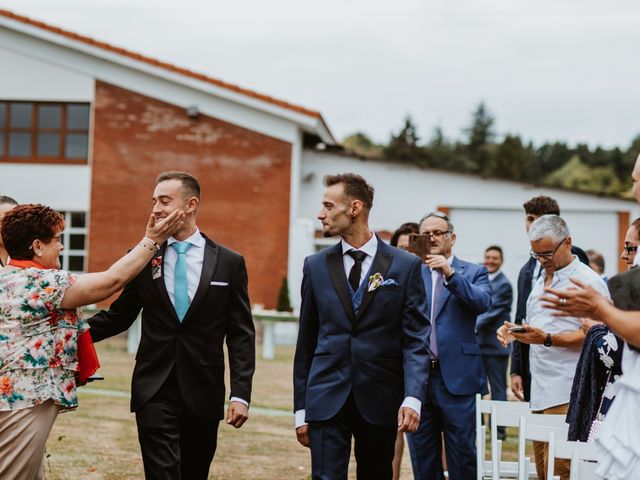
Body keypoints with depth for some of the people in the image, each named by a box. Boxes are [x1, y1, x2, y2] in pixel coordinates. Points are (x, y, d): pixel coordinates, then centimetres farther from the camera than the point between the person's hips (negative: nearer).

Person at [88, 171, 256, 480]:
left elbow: (241, 334, 1)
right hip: (155, 392, 0)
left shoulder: (229, 263, 1)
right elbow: (118, 316, 10)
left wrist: (240, 394, -7)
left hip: (203, 393, 0)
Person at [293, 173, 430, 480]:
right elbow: (306, 342, 10)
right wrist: (301, 409, 7)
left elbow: (416, 339, -3)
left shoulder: (405, 266, 0)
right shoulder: (316, 266, 7)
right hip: (327, 399, 1)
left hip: (381, 401, -1)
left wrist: (412, 398, -17)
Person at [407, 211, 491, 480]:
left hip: (457, 377, -2)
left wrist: (450, 274, -22)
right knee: (422, 458, 10)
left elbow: (483, 303, -14)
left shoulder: (473, 273, 6)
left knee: (462, 456, 1)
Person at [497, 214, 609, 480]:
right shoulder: (541, 281, 22)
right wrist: (513, 331, 8)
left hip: (566, 395, -8)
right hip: (540, 392, 8)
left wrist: (546, 339, -23)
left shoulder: (589, 281, -6)